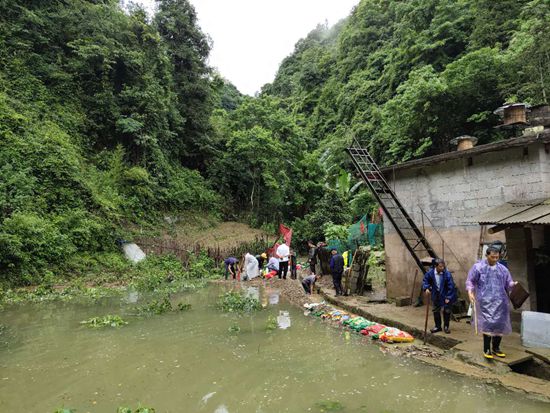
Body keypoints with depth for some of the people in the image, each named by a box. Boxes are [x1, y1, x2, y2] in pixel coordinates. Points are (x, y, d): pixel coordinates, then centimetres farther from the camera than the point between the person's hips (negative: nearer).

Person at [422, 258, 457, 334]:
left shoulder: (447, 274, -25)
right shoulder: (430, 273, -17)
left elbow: (451, 287, -20)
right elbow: (425, 280, 2)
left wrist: (448, 297, -20)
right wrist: (426, 288, -13)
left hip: (445, 295, -3)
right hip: (436, 295, 3)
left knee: (446, 311, 5)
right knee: (435, 311, 12)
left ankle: (446, 327, 24)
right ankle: (438, 326, 28)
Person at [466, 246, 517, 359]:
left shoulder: (503, 269, 11)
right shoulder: (478, 267, 0)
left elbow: (508, 283, 12)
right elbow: (470, 281, 2)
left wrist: (513, 285, -12)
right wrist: (470, 291, -14)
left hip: (500, 302, 4)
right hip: (485, 301, -4)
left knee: (500, 324, 7)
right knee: (488, 324, -11)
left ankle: (496, 348, 24)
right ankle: (487, 349, 1)